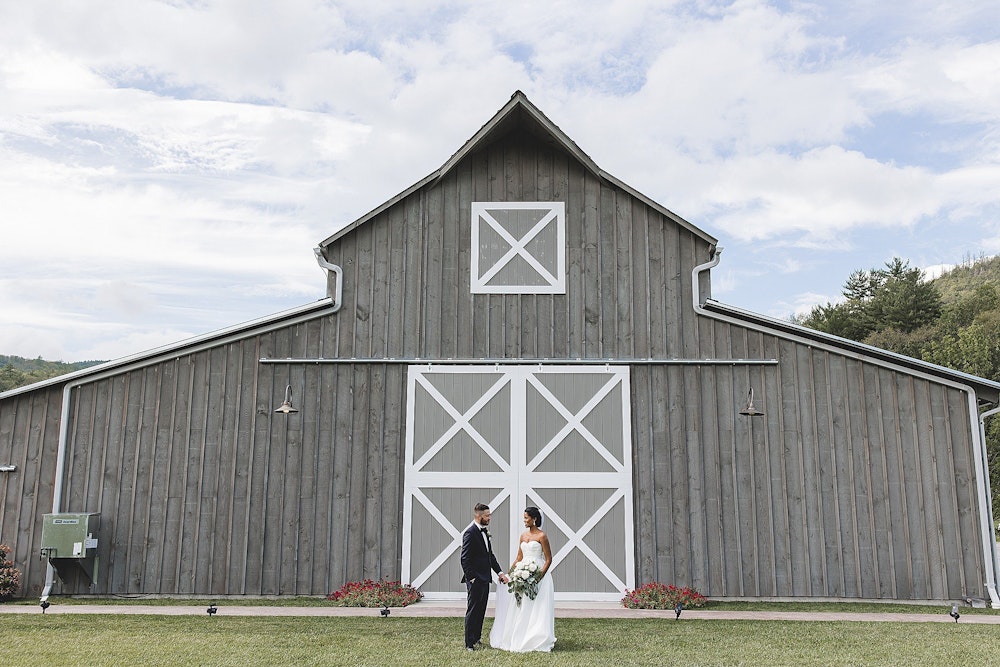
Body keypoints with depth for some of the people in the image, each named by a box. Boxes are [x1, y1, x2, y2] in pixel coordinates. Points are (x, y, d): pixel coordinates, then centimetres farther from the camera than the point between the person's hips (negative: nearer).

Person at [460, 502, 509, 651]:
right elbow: (465, 559, -18)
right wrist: (471, 578, -19)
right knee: (473, 611, -2)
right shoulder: (470, 533, -16)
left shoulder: (484, 531, 13)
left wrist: (500, 572, 11)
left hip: (484, 578, 9)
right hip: (475, 579, -9)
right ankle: (470, 644, 5)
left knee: (480, 611, 15)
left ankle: (477, 639, 25)